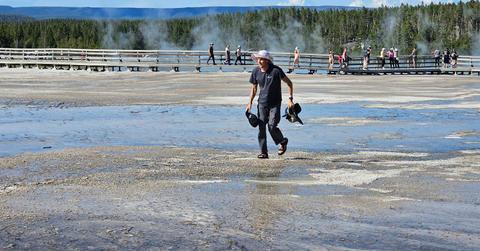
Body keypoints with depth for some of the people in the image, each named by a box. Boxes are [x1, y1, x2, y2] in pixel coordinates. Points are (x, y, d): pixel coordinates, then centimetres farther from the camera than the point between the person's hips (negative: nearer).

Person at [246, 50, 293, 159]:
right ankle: (263, 152, 6)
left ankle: (282, 141, 18)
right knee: (261, 127, -2)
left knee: (272, 126, -12)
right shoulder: (256, 72, 0)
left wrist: (290, 99, -11)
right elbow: (254, 88, 13)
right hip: (262, 103, 4)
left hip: (275, 104, -4)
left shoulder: (276, 70, -13)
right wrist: (250, 102, 5)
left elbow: (289, 83, -5)